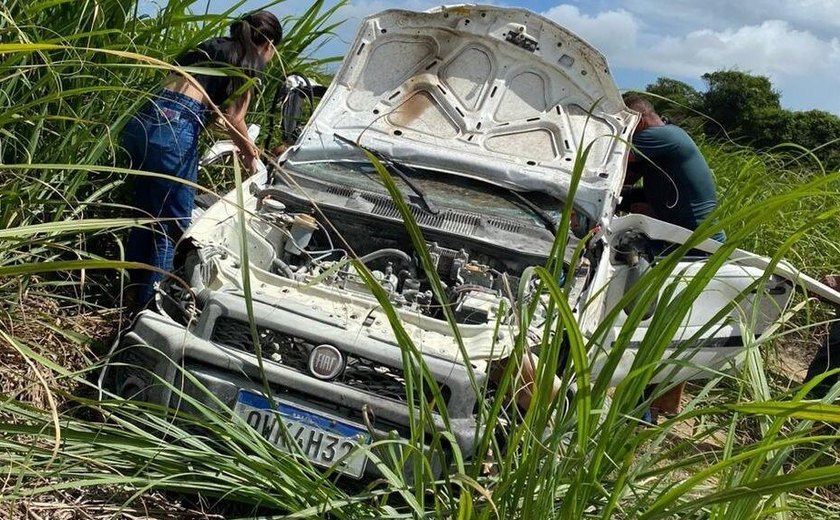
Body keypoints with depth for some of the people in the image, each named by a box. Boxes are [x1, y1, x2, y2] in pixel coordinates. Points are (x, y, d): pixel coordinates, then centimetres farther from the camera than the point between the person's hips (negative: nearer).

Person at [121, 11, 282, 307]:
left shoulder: (212, 47, 29)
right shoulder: (250, 60, 6)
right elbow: (234, 119, 1)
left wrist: (238, 142, 43)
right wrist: (248, 149, 19)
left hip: (142, 121, 8)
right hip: (172, 131, -8)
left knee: (146, 216, 21)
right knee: (172, 226, 5)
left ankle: (133, 292, 34)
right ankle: (147, 305, 13)